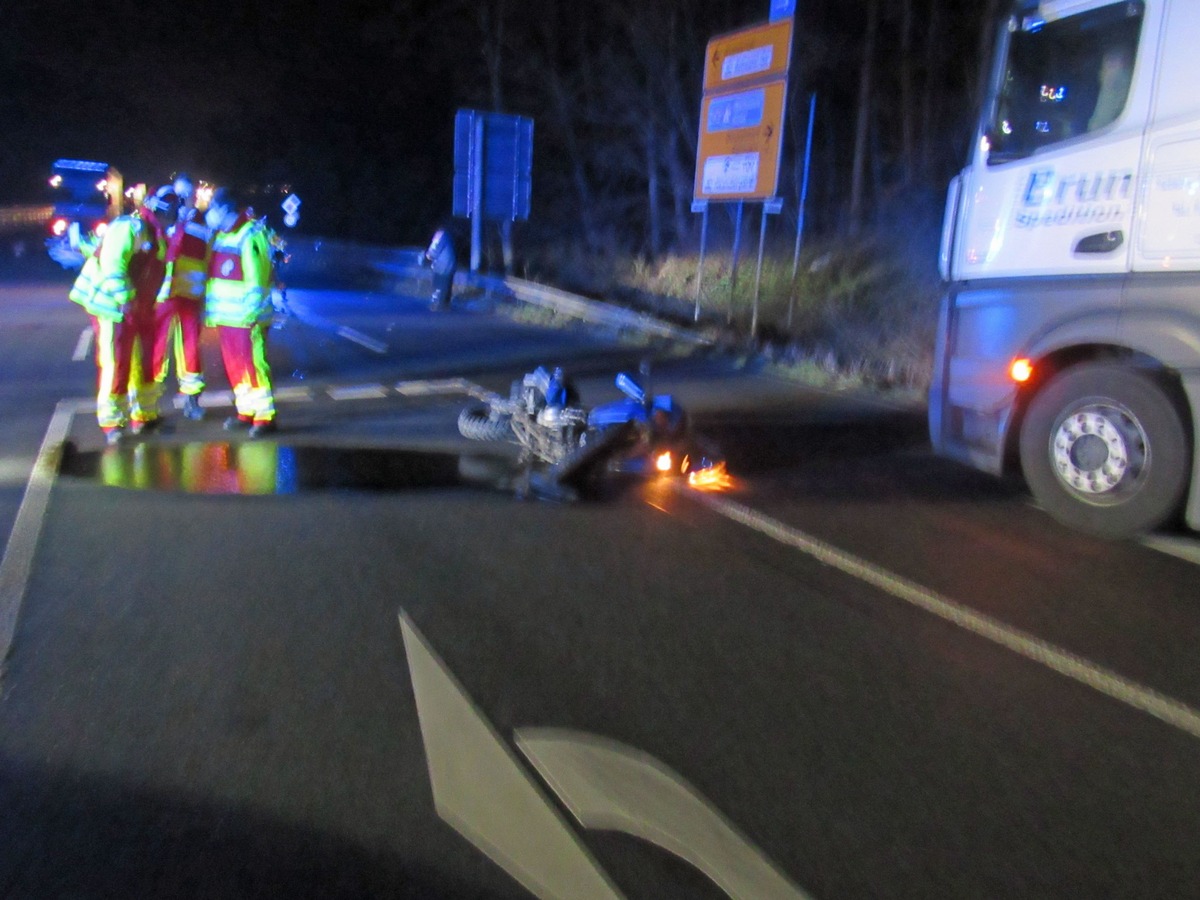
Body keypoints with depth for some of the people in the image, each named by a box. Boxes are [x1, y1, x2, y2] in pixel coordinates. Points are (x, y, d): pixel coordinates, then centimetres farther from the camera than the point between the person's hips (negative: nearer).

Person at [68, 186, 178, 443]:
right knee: (115, 364, -5)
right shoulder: (128, 227, -14)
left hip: (139, 308, 9)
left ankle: (143, 416, 26)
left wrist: (150, 306, 11)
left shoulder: (157, 236, 16)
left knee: (143, 362, 14)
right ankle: (111, 423, 3)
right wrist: (124, 298, -29)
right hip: (114, 306, -9)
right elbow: (112, 263, -25)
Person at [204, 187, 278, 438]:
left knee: (253, 365, -7)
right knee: (234, 366, 14)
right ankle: (246, 411, 24)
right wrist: (211, 307, 16)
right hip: (225, 314, 9)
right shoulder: (221, 235, 15)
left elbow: (256, 278, -19)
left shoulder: (250, 235, -13)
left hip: (245, 316, -9)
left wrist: (251, 312, -23)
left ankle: (265, 416, -1)